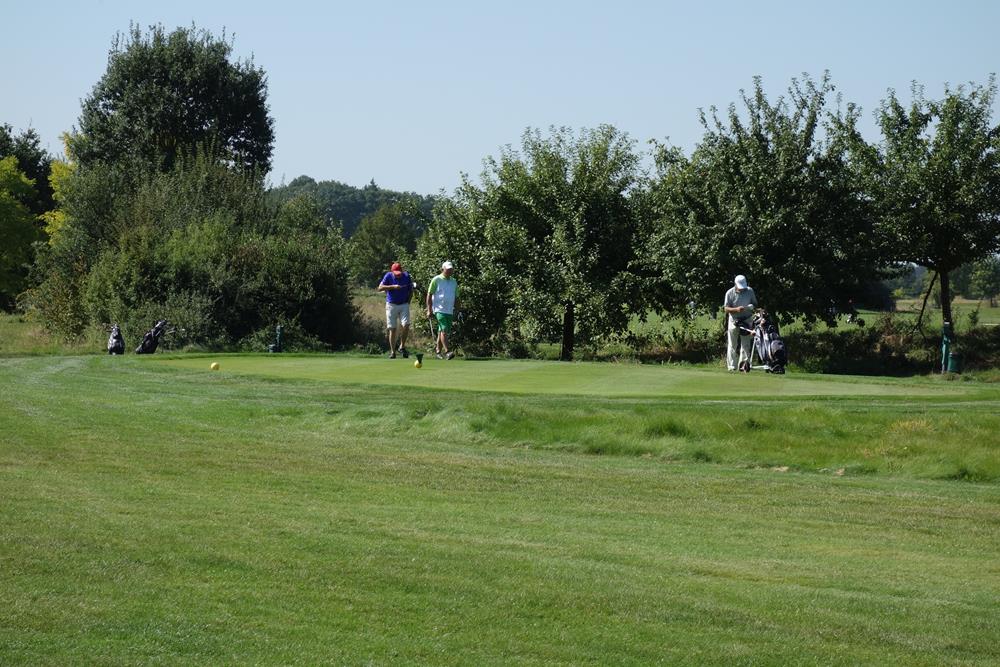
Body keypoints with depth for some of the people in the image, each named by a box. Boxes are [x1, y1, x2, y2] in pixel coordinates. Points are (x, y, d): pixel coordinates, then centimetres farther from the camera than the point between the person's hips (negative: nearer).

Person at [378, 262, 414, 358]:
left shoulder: (406, 276, 0)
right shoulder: (388, 276, -5)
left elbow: (411, 291, 10)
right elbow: (380, 288, -15)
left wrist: (408, 302, 0)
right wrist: (393, 287, -23)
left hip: (404, 304, 1)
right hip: (391, 305, -1)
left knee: (406, 325, -17)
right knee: (392, 329, 0)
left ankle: (402, 347, 0)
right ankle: (392, 351, 7)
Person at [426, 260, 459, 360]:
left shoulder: (454, 282, 15)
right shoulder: (436, 280, -2)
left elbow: (456, 298, 20)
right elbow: (429, 295, -2)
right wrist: (429, 310, -8)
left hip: (449, 311, 6)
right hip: (439, 310, -6)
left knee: (442, 331, 8)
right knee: (444, 330, -17)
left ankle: (438, 351, 14)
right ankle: (447, 351, -22)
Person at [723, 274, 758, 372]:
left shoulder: (750, 291, 0)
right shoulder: (730, 293, -6)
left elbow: (755, 303, 10)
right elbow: (726, 309, -7)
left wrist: (752, 306, -15)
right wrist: (736, 309, -25)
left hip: (746, 320, 2)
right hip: (734, 321, -2)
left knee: (746, 344, -2)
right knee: (733, 345, 2)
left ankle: (743, 364, 1)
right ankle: (732, 366, 6)